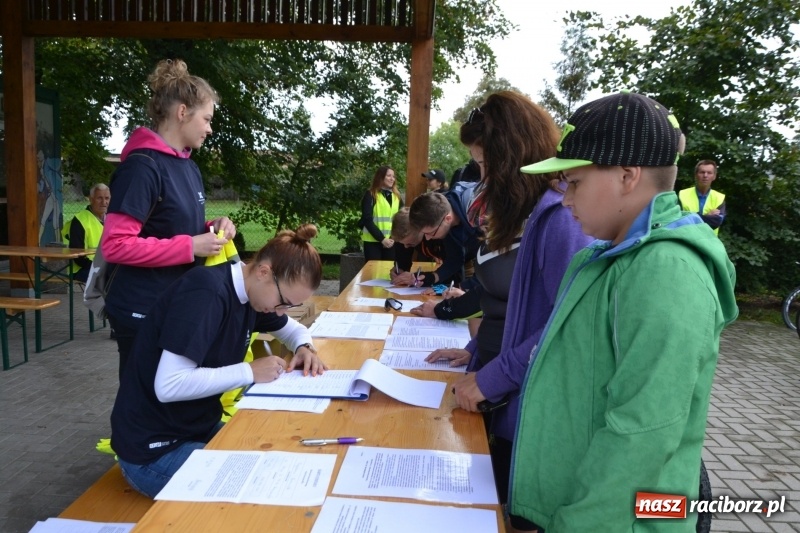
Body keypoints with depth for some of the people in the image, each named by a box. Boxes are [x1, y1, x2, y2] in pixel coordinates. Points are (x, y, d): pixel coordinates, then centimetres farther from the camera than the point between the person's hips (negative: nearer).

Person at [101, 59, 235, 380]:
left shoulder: (189, 167, 10)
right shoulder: (142, 165, -18)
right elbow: (115, 245, -23)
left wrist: (211, 229, -1)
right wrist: (191, 247, -23)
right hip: (143, 311, -8)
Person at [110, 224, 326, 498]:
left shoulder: (250, 292, 0)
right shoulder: (205, 293, -27)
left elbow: (293, 329, 18)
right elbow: (168, 386, -31)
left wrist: (304, 347, -4)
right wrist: (250, 372, -26)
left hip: (200, 428, 8)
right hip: (155, 450, -8)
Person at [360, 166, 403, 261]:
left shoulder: (397, 196, 12)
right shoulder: (370, 195, -2)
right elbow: (367, 220, -9)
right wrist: (381, 238, -15)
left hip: (391, 241, 4)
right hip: (373, 241, -4)